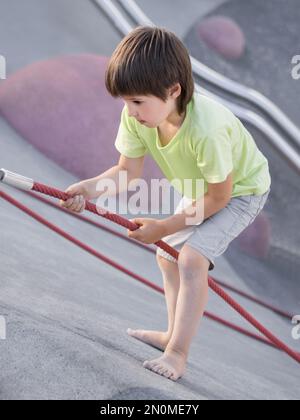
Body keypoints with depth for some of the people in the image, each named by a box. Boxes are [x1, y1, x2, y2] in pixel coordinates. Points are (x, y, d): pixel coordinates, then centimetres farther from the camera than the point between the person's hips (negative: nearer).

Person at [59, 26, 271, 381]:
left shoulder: (206, 129, -42)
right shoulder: (137, 115, -24)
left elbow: (218, 197, -29)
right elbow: (128, 171, -17)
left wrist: (164, 227, -23)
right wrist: (88, 189, -36)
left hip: (241, 189, -8)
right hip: (200, 190, 8)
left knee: (191, 257, -22)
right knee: (168, 255, 15)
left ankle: (177, 354, -12)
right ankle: (174, 335, 32)